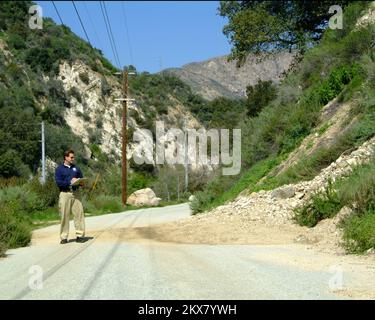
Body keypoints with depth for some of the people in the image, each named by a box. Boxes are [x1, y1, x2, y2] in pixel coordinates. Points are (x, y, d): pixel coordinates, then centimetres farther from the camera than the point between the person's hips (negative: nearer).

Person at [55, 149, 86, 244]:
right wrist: (70, 182, -15)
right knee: (64, 215, -1)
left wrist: (81, 183, -4)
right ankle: (64, 237, 6)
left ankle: (80, 235, 1)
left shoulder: (76, 168, 16)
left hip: (76, 193, 3)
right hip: (65, 194, -3)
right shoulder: (59, 169, 3)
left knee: (79, 213, -4)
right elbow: (59, 183, -7)